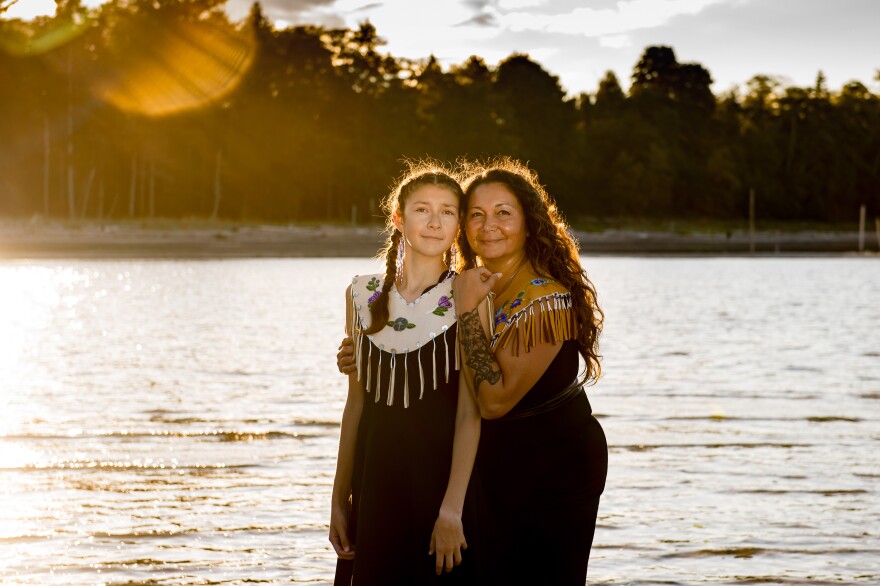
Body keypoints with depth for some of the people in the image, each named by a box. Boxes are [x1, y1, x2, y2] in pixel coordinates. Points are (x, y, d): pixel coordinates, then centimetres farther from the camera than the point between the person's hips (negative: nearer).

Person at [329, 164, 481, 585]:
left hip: (442, 469, -3)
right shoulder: (363, 294, 5)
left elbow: (470, 413, -12)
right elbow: (356, 401, 10)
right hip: (376, 475, 4)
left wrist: (452, 509, -19)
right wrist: (340, 500, 9)